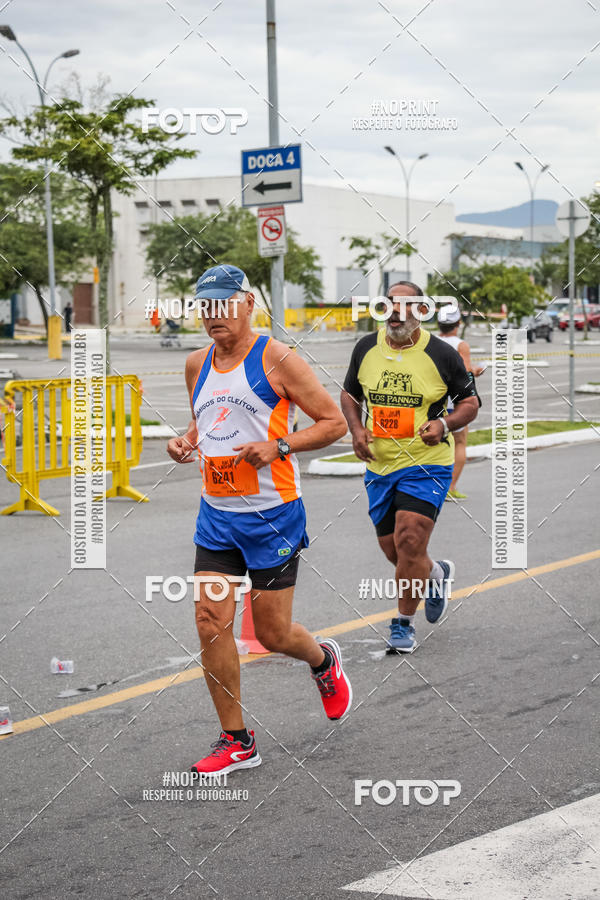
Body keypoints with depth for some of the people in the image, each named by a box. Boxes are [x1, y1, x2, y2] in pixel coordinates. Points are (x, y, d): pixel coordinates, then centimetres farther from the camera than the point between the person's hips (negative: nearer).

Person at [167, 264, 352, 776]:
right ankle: (237, 742, 7)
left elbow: (334, 422, -8)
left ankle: (324, 662, 38)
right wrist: (186, 441, 3)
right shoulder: (198, 365, 9)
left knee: (274, 633, 3)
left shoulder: (276, 359, -10)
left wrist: (278, 445, -21)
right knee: (211, 622, -4)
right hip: (217, 514, 5)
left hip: (272, 515, -5)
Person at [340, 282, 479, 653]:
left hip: (426, 463, -5)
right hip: (379, 465, 5)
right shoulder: (366, 348, 3)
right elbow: (350, 394, 17)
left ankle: (404, 624, 1)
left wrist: (444, 424, -18)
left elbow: (470, 402, 1)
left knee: (409, 542, -16)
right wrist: (356, 429, -1)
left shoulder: (441, 354, -7)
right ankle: (437, 574, 44)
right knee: (392, 550, 11)